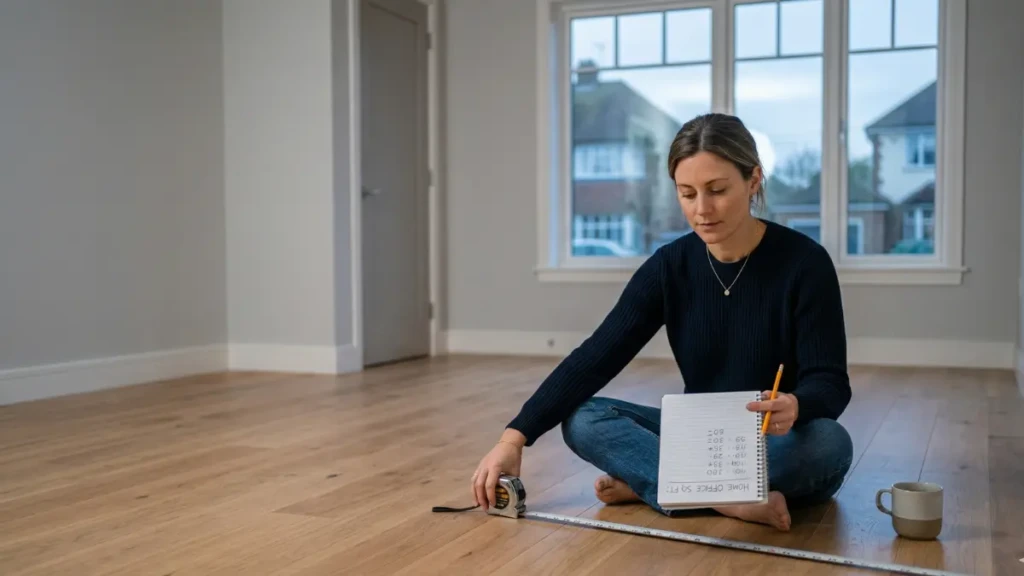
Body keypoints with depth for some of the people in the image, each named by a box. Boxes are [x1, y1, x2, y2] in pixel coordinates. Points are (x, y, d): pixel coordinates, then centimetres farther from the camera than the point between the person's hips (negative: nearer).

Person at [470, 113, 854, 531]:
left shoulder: (804, 262, -16)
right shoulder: (670, 266, -7)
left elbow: (830, 383, -17)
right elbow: (595, 358, -13)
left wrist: (794, 407, -43)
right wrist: (515, 436, -23)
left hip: (780, 443, -2)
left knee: (828, 442, -37)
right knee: (582, 420, -19)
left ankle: (646, 482, -25)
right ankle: (731, 500, -32)